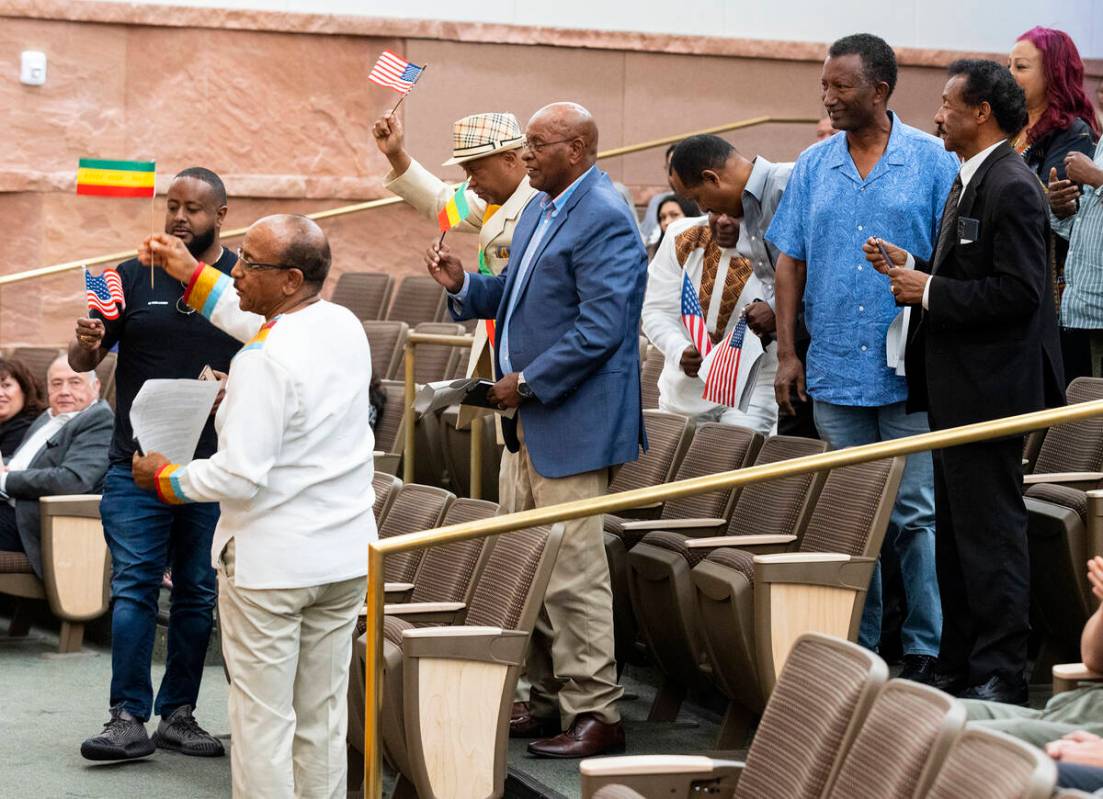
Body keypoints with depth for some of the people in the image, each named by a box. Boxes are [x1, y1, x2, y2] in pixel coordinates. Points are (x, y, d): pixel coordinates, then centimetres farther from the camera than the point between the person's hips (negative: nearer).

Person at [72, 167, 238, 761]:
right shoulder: (133, 277, 5)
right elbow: (81, 362, 6)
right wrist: (86, 344, -17)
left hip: (215, 468, 0)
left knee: (198, 594, 7)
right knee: (133, 585, -5)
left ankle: (178, 713, 16)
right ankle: (128, 719, -4)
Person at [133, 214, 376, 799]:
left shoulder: (263, 362, -22)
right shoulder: (345, 326, 2)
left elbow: (240, 476, -22)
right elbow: (258, 322, 23)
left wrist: (165, 478, -5)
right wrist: (192, 273, 26)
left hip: (269, 563, -7)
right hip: (346, 554, 8)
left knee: (262, 720, 3)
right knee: (322, 716, 14)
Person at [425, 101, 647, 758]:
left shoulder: (605, 221, -16)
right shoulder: (540, 210, 16)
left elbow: (600, 327, -23)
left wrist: (528, 382, -18)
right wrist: (464, 284, 6)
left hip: (571, 422, -10)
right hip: (527, 418, 10)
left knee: (573, 573, -6)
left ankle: (595, 715, 2)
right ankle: (551, 698, 25)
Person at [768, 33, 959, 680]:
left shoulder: (932, 162, -2)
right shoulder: (814, 167, 8)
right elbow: (791, 261, 10)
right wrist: (787, 352, 4)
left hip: (910, 375, -4)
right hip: (835, 372, 4)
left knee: (917, 514, -1)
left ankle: (926, 648, 6)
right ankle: (857, 646, 18)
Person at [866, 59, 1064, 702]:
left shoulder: (1012, 188, -17)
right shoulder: (969, 183, 15)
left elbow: (1017, 291, -24)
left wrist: (930, 292, -17)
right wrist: (912, 266, 6)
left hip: (990, 388, -11)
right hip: (957, 390, 11)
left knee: (991, 531, -4)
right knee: (957, 530, 16)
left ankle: (1000, 676, 3)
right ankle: (958, 668, 24)